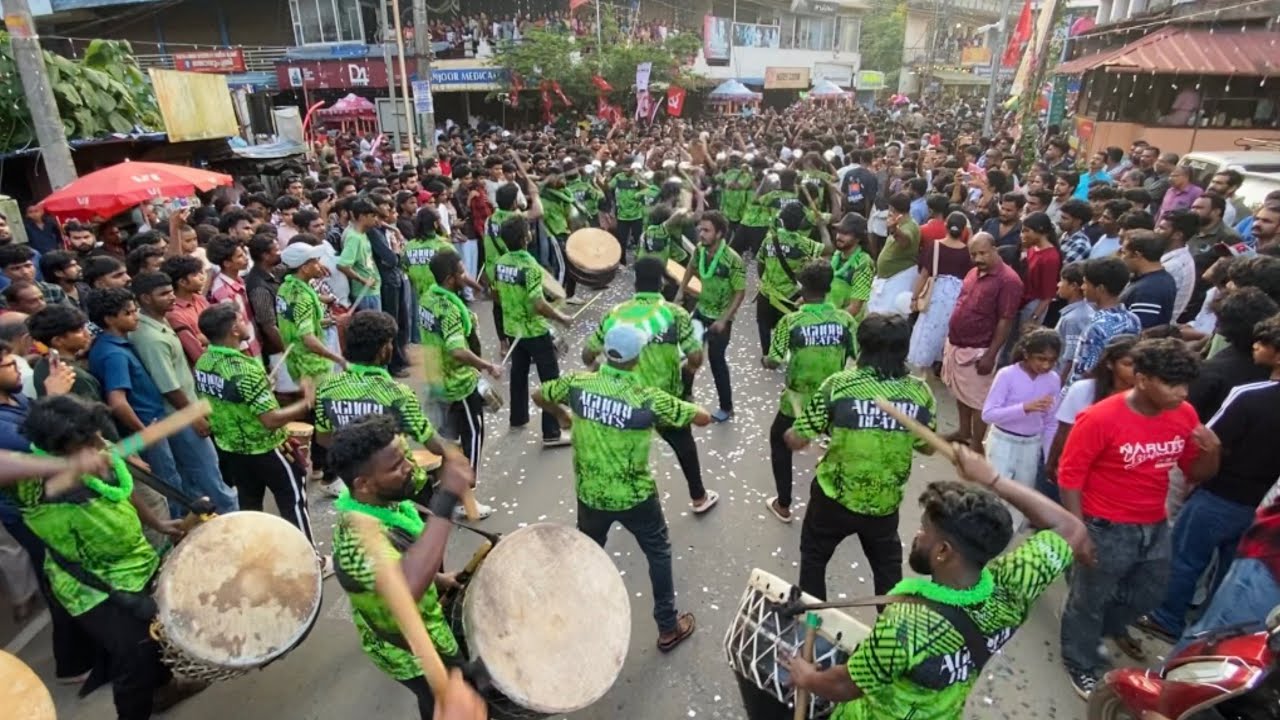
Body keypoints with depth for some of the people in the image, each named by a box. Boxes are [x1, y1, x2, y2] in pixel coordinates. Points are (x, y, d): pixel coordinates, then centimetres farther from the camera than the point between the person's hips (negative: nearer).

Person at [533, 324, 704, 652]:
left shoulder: (579, 383, -13)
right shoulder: (648, 399, -22)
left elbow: (538, 395, 6)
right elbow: (703, 418, -14)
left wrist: (561, 415, 24)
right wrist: (678, 409, 6)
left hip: (589, 493, 3)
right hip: (635, 496, -3)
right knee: (658, 553, 20)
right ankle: (668, 627, 32)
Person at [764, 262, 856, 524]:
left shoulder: (790, 321, -16)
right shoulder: (845, 319, -9)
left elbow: (772, 363, -12)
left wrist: (765, 360, 9)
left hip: (797, 401, -2)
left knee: (779, 442, 24)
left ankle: (783, 505, 29)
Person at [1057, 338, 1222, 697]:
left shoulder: (1184, 415, -5)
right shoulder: (1100, 419, -24)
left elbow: (1197, 474, 6)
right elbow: (1070, 476, -18)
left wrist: (1212, 452, -16)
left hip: (1155, 527, 7)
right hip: (1108, 530, -6)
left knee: (1150, 593, 28)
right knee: (1090, 600, 13)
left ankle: (1112, 625, 59)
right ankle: (1081, 664, 37)